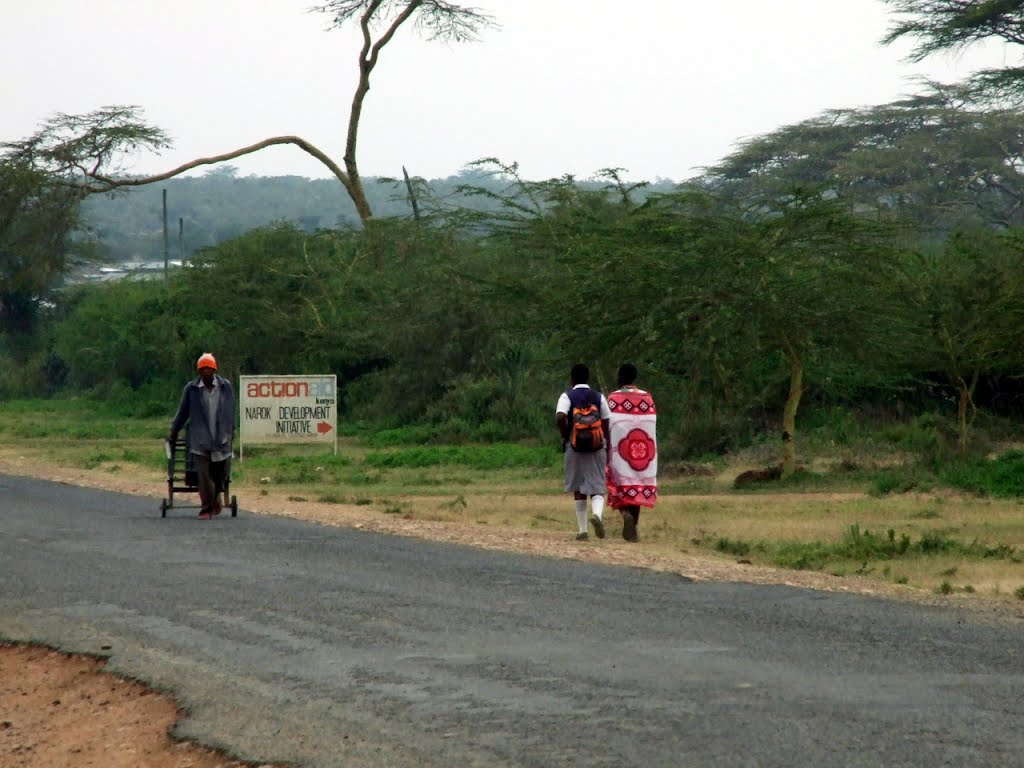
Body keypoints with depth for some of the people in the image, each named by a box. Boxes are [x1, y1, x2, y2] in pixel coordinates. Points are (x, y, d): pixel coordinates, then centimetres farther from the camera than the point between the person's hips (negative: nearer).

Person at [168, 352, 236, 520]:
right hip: (200, 440, -2)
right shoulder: (191, 389, 0)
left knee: (219, 474, 9)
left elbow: (231, 411, 15)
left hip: (221, 438, 2)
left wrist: (231, 431, 21)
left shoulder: (226, 386, 3)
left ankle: (216, 497, 37)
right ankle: (206, 508, -3)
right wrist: (174, 432, 20)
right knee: (203, 475, -8)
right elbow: (182, 412, 12)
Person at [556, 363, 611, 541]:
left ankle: (582, 530, 12)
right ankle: (597, 513, -30)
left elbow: (560, 417, -20)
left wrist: (565, 435, -3)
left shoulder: (567, 396, -3)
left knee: (578, 489, 10)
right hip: (597, 446, 1)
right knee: (597, 487, 1)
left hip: (575, 446, -1)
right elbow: (607, 424, 4)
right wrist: (608, 448, 12)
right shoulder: (598, 397, 6)